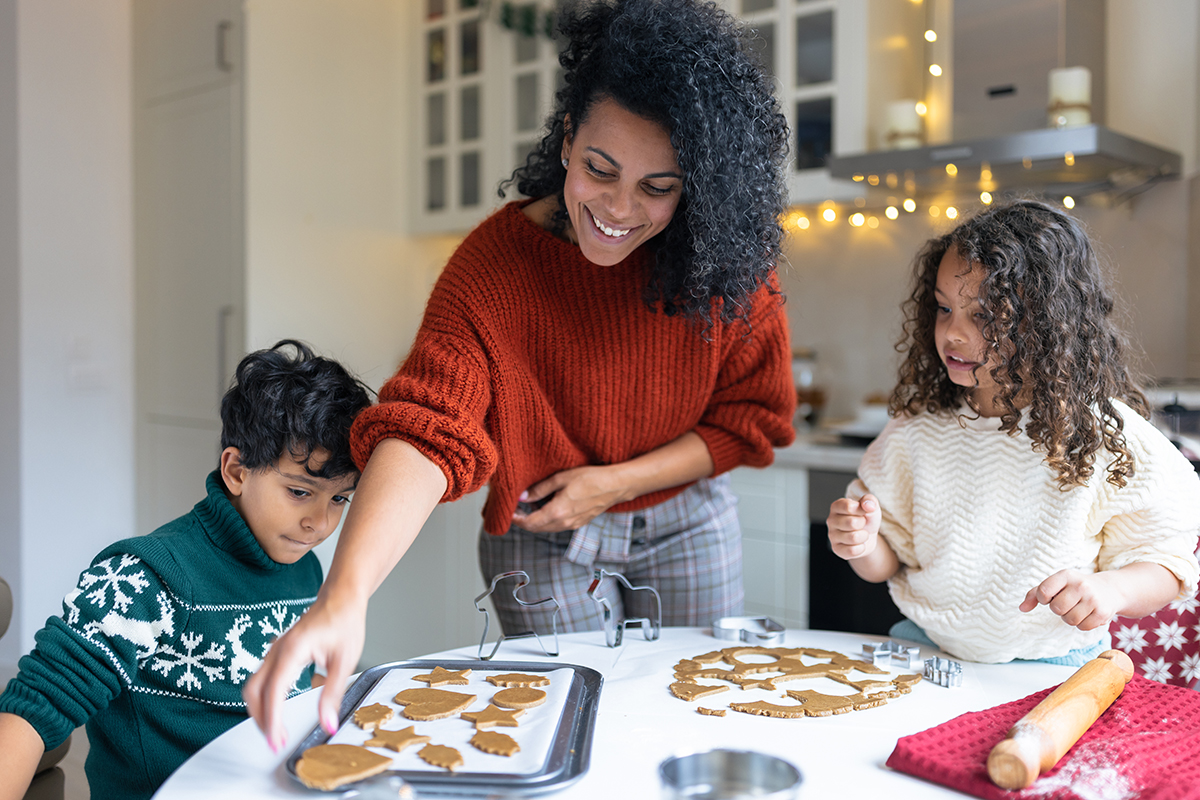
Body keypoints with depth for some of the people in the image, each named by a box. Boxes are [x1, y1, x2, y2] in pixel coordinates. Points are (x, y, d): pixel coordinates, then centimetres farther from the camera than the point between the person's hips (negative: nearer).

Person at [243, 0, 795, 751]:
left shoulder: (729, 255, -18)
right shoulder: (494, 262, -25)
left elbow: (754, 414, -8)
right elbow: (424, 431, -36)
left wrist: (616, 481, -19)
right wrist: (344, 598, -51)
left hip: (687, 524, 2)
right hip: (541, 536, -2)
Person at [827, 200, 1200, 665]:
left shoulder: (1106, 436, -7)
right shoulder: (918, 423, 2)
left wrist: (1112, 589, -21)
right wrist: (864, 546, -12)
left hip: (1049, 673, -3)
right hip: (924, 649, 3)